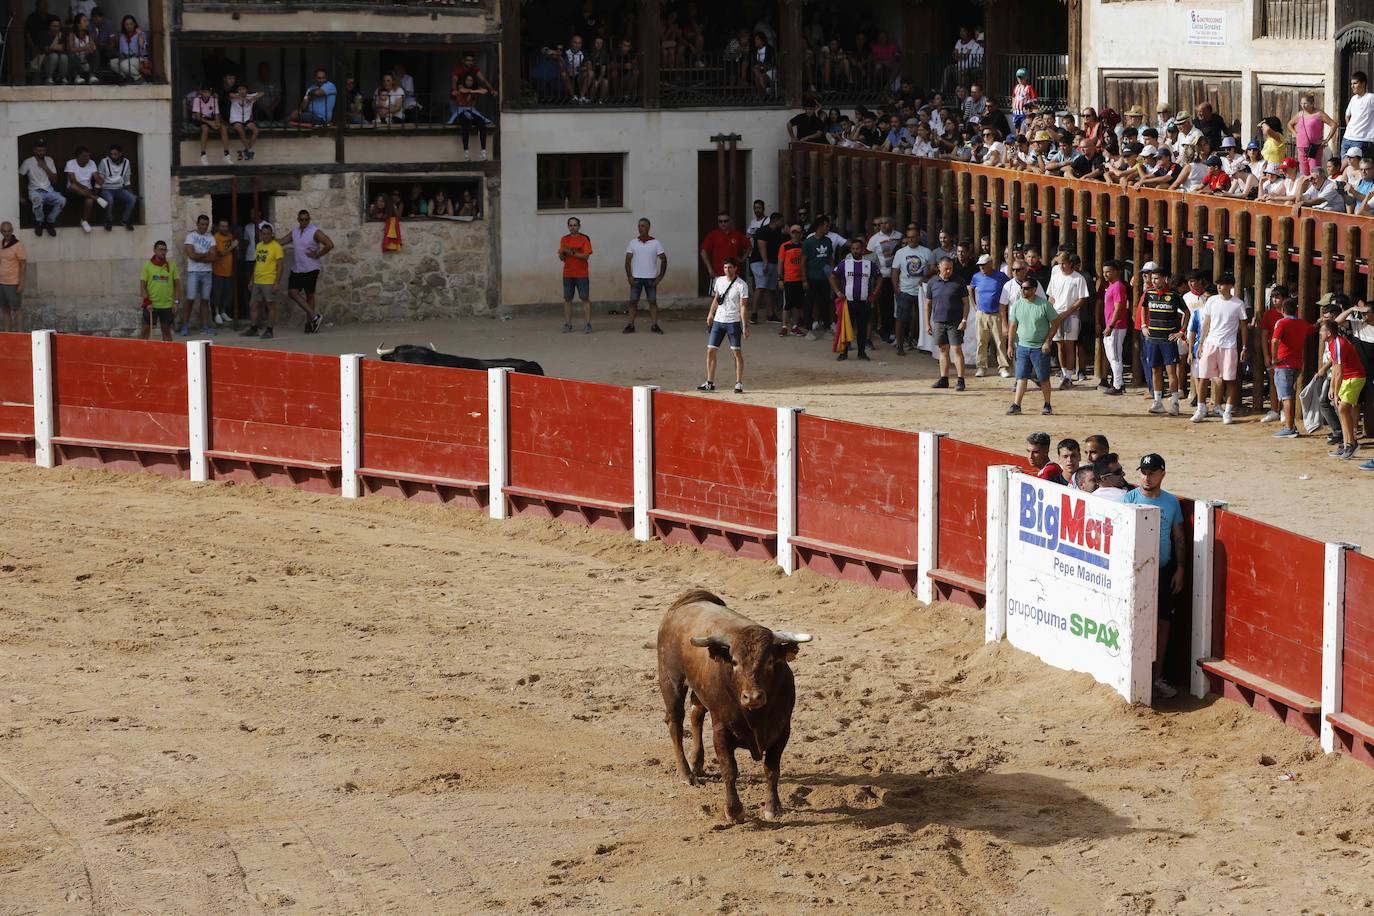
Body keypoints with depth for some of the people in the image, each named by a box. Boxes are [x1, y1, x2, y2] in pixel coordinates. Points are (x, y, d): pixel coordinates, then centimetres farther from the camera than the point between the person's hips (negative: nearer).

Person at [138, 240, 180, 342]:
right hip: (151, 305, -2)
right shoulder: (147, 265, -2)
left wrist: (176, 302, 1)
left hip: (167, 304, 2)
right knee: (146, 330, 0)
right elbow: (142, 285, -3)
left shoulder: (171, 266, 4)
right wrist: (147, 302, -11)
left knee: (167, 330, 9)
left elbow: (177, 284, 8)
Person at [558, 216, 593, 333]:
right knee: (567, 299, 4)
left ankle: (587, 324, -3)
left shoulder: (584, 239, -1)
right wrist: (562, 253, -15)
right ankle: (567, 324, 9)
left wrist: (572, 253, -18)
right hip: (568, 274, 3)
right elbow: (561, 258, 7)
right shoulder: (564, 239, 9)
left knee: (585, 298, -3)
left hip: (581, 274, -3)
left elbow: (586, 255, -11)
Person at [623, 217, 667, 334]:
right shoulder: (633, 242, 5)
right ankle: (630, 325, 2)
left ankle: (654, 325, 2)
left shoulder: (655, 243, 1)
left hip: (651, 278, -1)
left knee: (653, 301, -1)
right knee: (633, 301, -1)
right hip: (636, 277, 1)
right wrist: (629, 276, -5)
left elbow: (663, 259, 2)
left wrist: (660, 276, -5)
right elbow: (628, 260, 5)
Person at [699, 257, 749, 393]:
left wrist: (744, 326, -18)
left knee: (737, 352, -3)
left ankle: (739, 383, 3)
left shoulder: (741, 285, -10)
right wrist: (711, 314, 23)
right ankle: (710, 383, 10)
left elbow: (743, 306, -13)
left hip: (733, 322, -5)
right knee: (710, 350, 2)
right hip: (718, 320, 5)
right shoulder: (719, 281, 7)